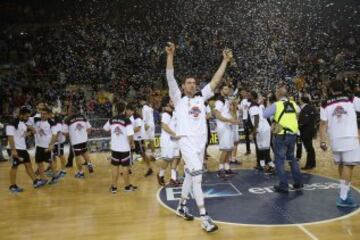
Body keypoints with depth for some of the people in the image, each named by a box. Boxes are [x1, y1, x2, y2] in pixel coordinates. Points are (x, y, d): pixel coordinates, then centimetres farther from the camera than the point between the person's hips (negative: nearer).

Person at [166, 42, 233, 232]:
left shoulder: (201, 97, 17)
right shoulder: (178, 99, 6)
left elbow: (215, 80, 13)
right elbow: (170, 78, -6)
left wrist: (225, 61, 9)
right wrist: (170, 55, -16)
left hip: (201, 141, 6)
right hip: (187, 141, -6)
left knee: (190, 175, 16)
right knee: (197, 174, -15)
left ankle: (181, 207, 33)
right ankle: (204, 217, -10)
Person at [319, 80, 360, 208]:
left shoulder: (325, 104, 7)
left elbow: (323, 124, 3)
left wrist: (323, 141, 5)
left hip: (335, 139, 3)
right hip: (350, 138, -3)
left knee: (341, 165, 19)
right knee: (348, 166, -1)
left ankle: (345, 191, 31)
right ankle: (343, 198, -4)